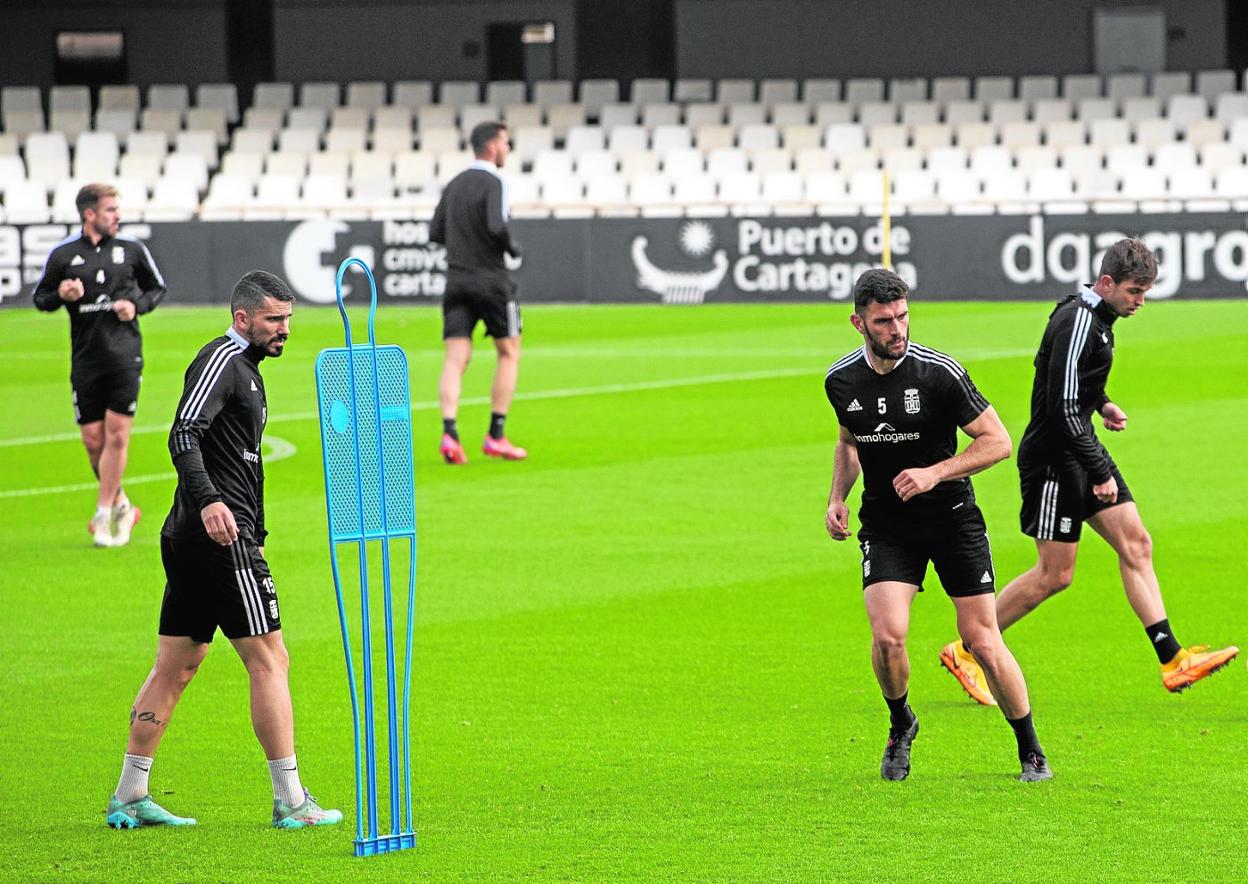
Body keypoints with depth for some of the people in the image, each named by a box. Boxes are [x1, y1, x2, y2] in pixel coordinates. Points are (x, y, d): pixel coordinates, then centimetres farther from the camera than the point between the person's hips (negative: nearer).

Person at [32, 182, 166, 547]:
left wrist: (137, 305, -3)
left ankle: (103, 517, -2)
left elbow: (157, 288, 17)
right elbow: (39, 298, 11)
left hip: (125, 356, -1)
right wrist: (61, 294, -10)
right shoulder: (63, 254, 2)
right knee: (93, 440, 2)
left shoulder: (132, 249, 4)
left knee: (117, 435, -9)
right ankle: (122, 507, 22)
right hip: (85, 359, 1)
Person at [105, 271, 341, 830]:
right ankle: (290, 801, -4)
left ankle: (128, 798, 13)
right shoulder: (221, 359, -10)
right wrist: (208, 501, -36)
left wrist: (254, 534, 30)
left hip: (191, 538, 10)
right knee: (269, 659, -6)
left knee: (175, 667, 11)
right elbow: (184, 434, -23)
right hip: (220, 537, -10)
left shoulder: (242, 366, 22)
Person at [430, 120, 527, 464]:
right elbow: (496, 227, -23)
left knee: (455, 359, -1)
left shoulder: (454, 185, 12)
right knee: (509, 354, 9)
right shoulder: (492, 183, -10)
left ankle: (449, 433, -19)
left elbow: (435, 232, 13)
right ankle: (496, 436, 6)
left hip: (457, 280, 6)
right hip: (490, 280, -6)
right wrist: (513, 249, -5)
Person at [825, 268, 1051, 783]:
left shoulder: (938, 372, -16)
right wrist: (838, 497, 5)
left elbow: (998, 441, -10)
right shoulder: (841, 381, -3)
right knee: (888, 636, -18)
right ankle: (900, 725, 12)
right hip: (885, 524, 2)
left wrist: (935, 473, -20)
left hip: (951, 518, -2)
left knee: (983, 641, -4)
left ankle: (1031, 753, 14)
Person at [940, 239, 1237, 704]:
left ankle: (1173, 660, 2)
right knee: (1054, 574, -5)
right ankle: (965, 652, 7)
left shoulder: (1098, 317, 10)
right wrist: (1100, 473, -22)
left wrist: (1103, 404, 12)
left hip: (1081, 450, 10)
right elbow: (1063, 407, -24)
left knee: (1136, 545, 3)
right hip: (1054, 459, -10)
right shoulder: (1075, 324, -21)